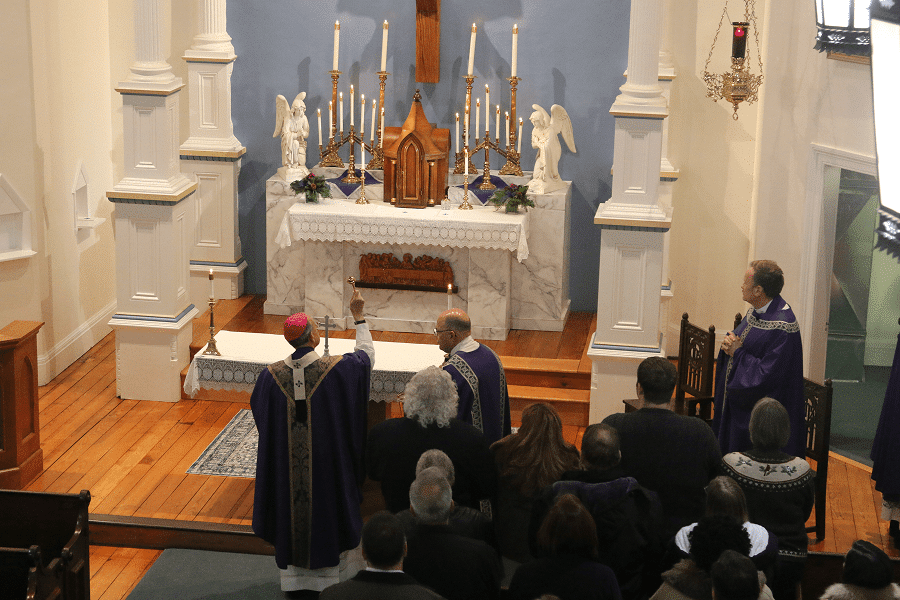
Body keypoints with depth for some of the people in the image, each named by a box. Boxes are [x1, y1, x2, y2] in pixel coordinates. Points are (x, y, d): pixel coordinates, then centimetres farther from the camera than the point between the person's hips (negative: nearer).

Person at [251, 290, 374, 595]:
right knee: (327, 512, 14)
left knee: (292, 511, 16)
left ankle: (293, 574, 26)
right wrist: (358, 317, 11)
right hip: (327, 461, -2)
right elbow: (367, 354, 2)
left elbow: (258, 408, 6)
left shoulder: (271, 375, -12)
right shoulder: (337, 369, -17)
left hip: (287, 464, 2)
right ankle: (330, 572, 25)